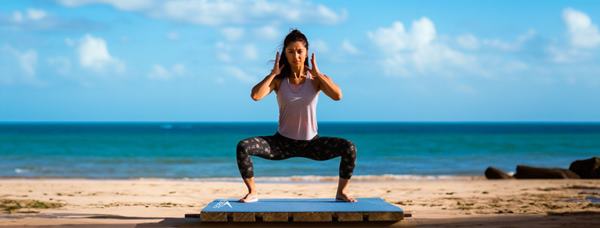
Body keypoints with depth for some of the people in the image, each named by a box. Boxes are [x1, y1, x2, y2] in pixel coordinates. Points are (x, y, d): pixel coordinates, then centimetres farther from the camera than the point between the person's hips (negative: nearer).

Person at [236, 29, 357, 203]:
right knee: (243, 147, -22)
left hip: (311, 143, 0)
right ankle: (252, 192, -6)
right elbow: (255, 95, -23)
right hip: (283, 142, 0)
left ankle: (341, 192, -4)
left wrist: (317, 74, -20)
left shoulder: (316, 79, -7)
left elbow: (337, 95, -26)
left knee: (349, 148, -23)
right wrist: (273, 73, -17)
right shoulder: (279, 80, -5)